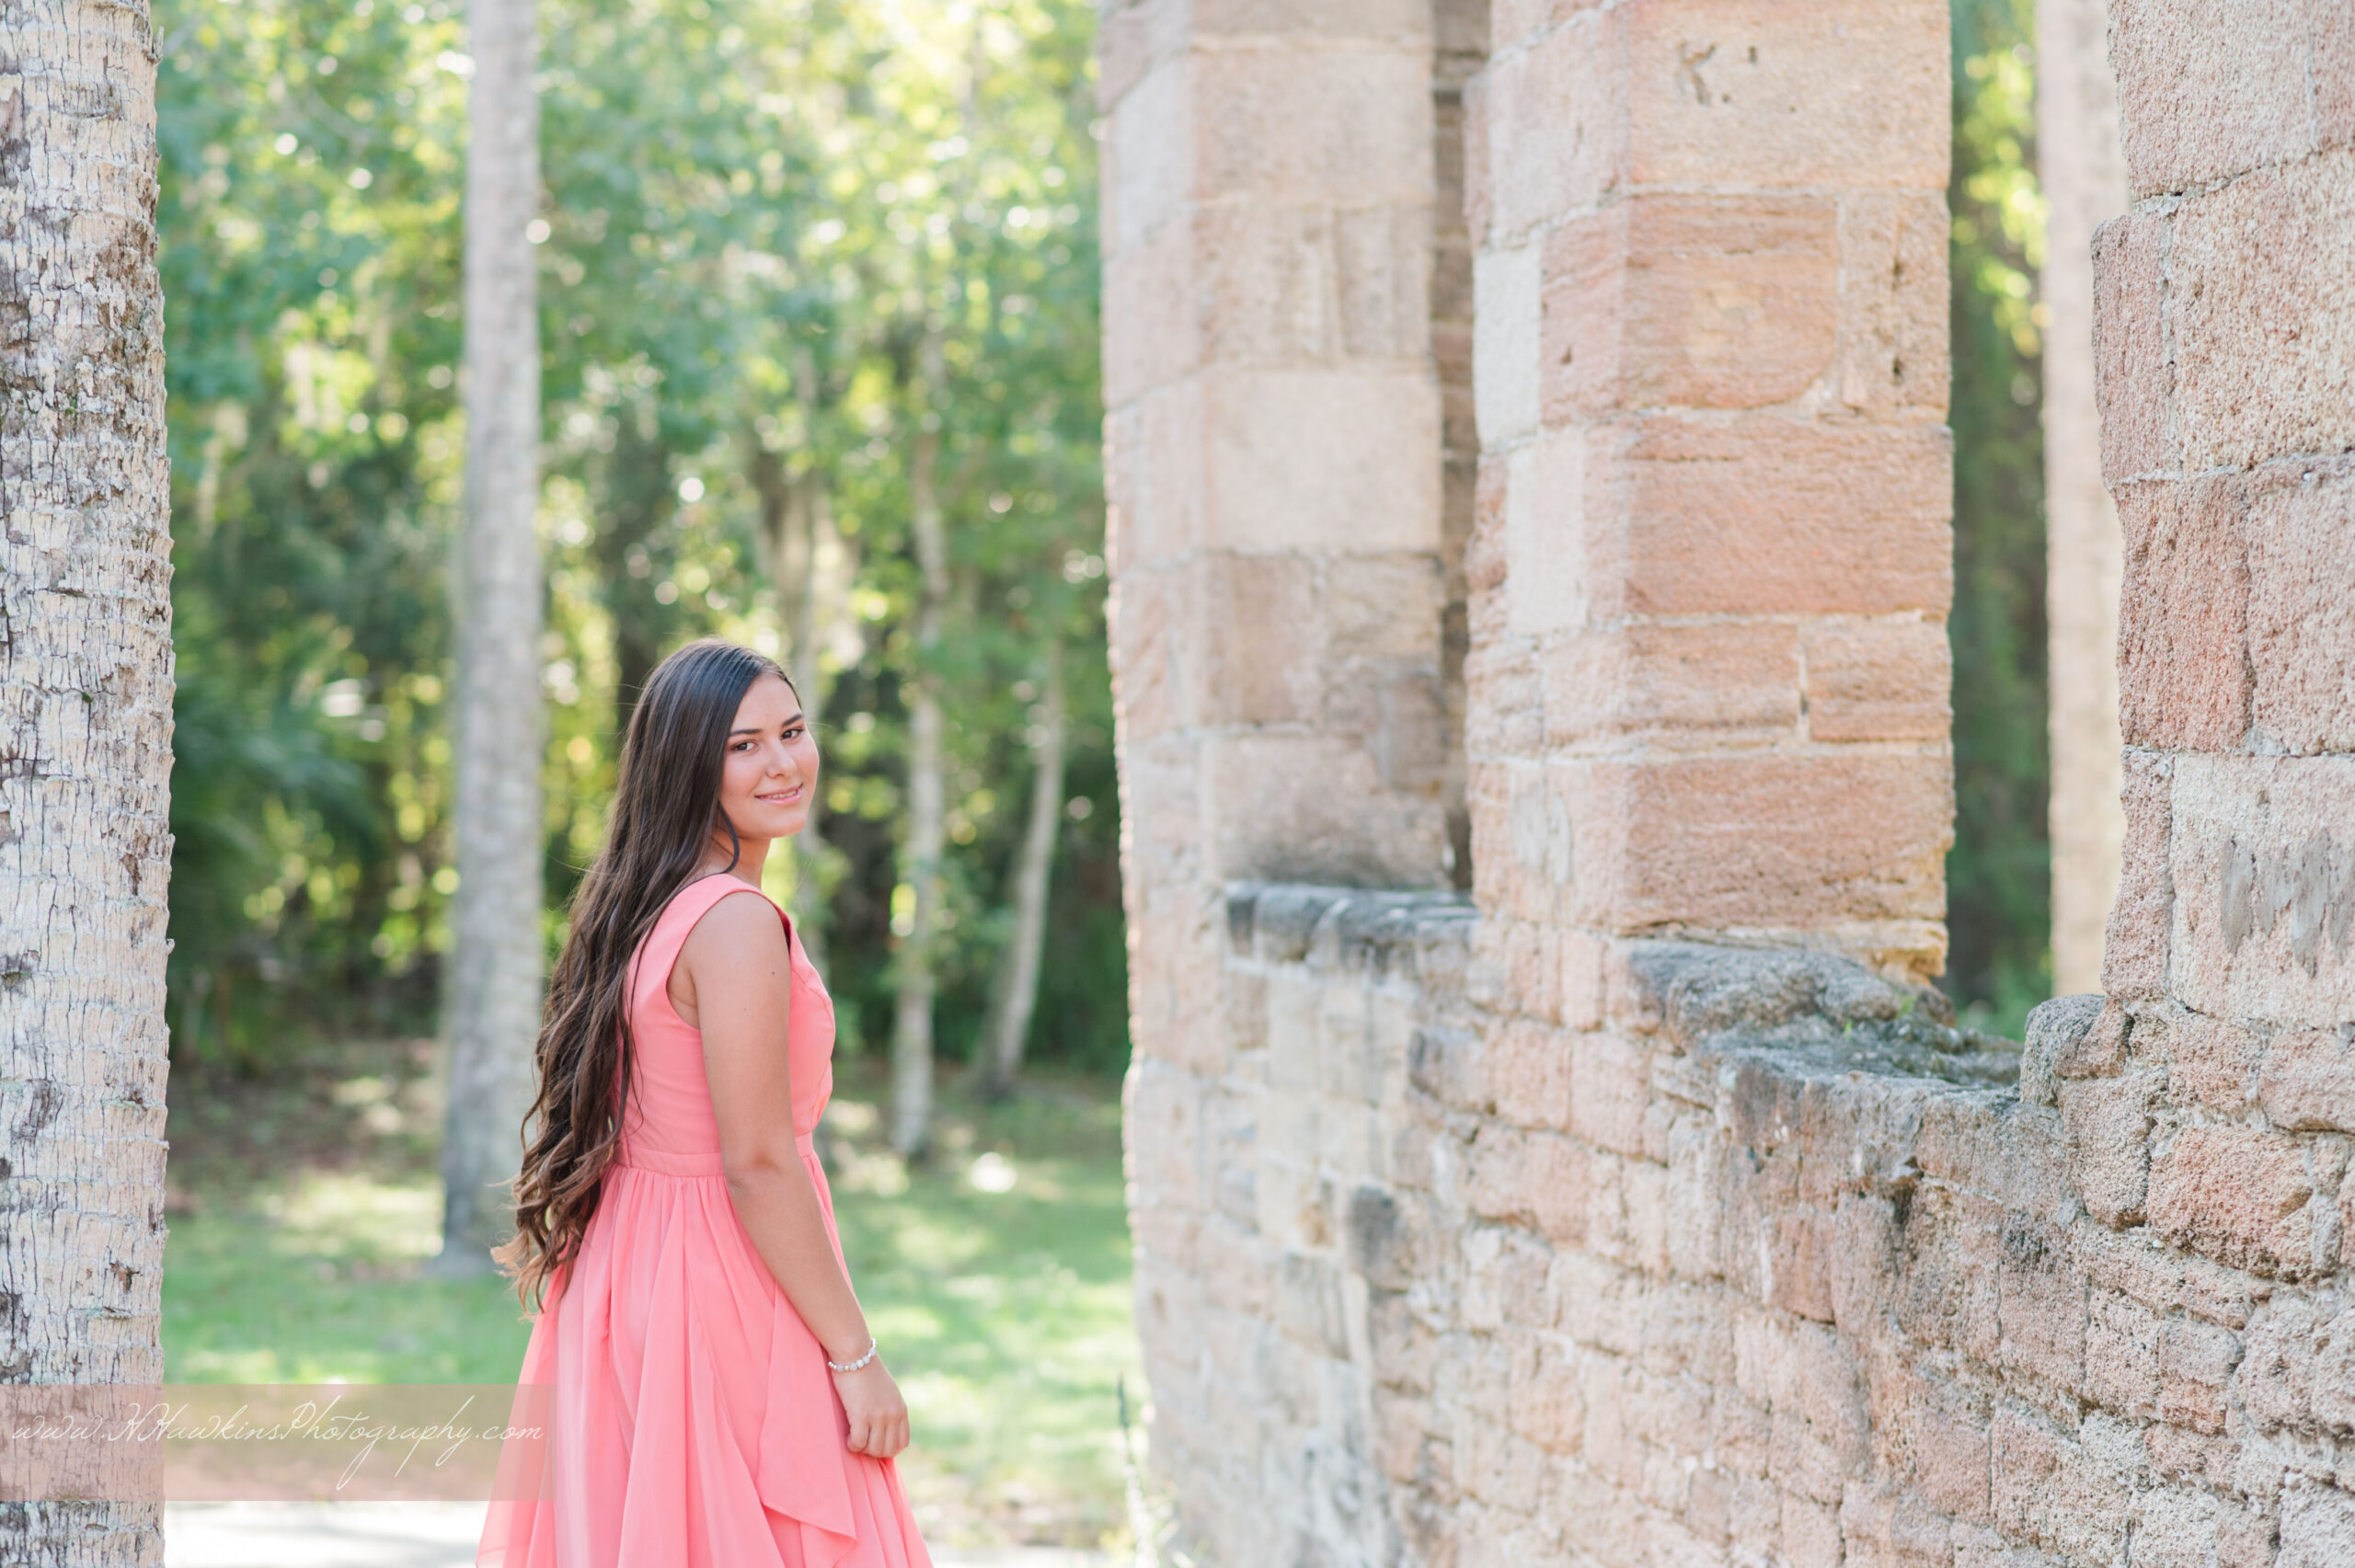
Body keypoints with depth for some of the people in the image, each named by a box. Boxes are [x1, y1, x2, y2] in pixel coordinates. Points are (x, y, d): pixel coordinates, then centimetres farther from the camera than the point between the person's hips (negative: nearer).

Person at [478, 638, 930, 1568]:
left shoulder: (640, 905, 10)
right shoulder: (737, 923, -19)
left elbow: (581, 1116, 15)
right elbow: (757, 1164, -21)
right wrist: (856, 1358, -17)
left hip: (628, 1269, 9)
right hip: (722, 1284, -9)